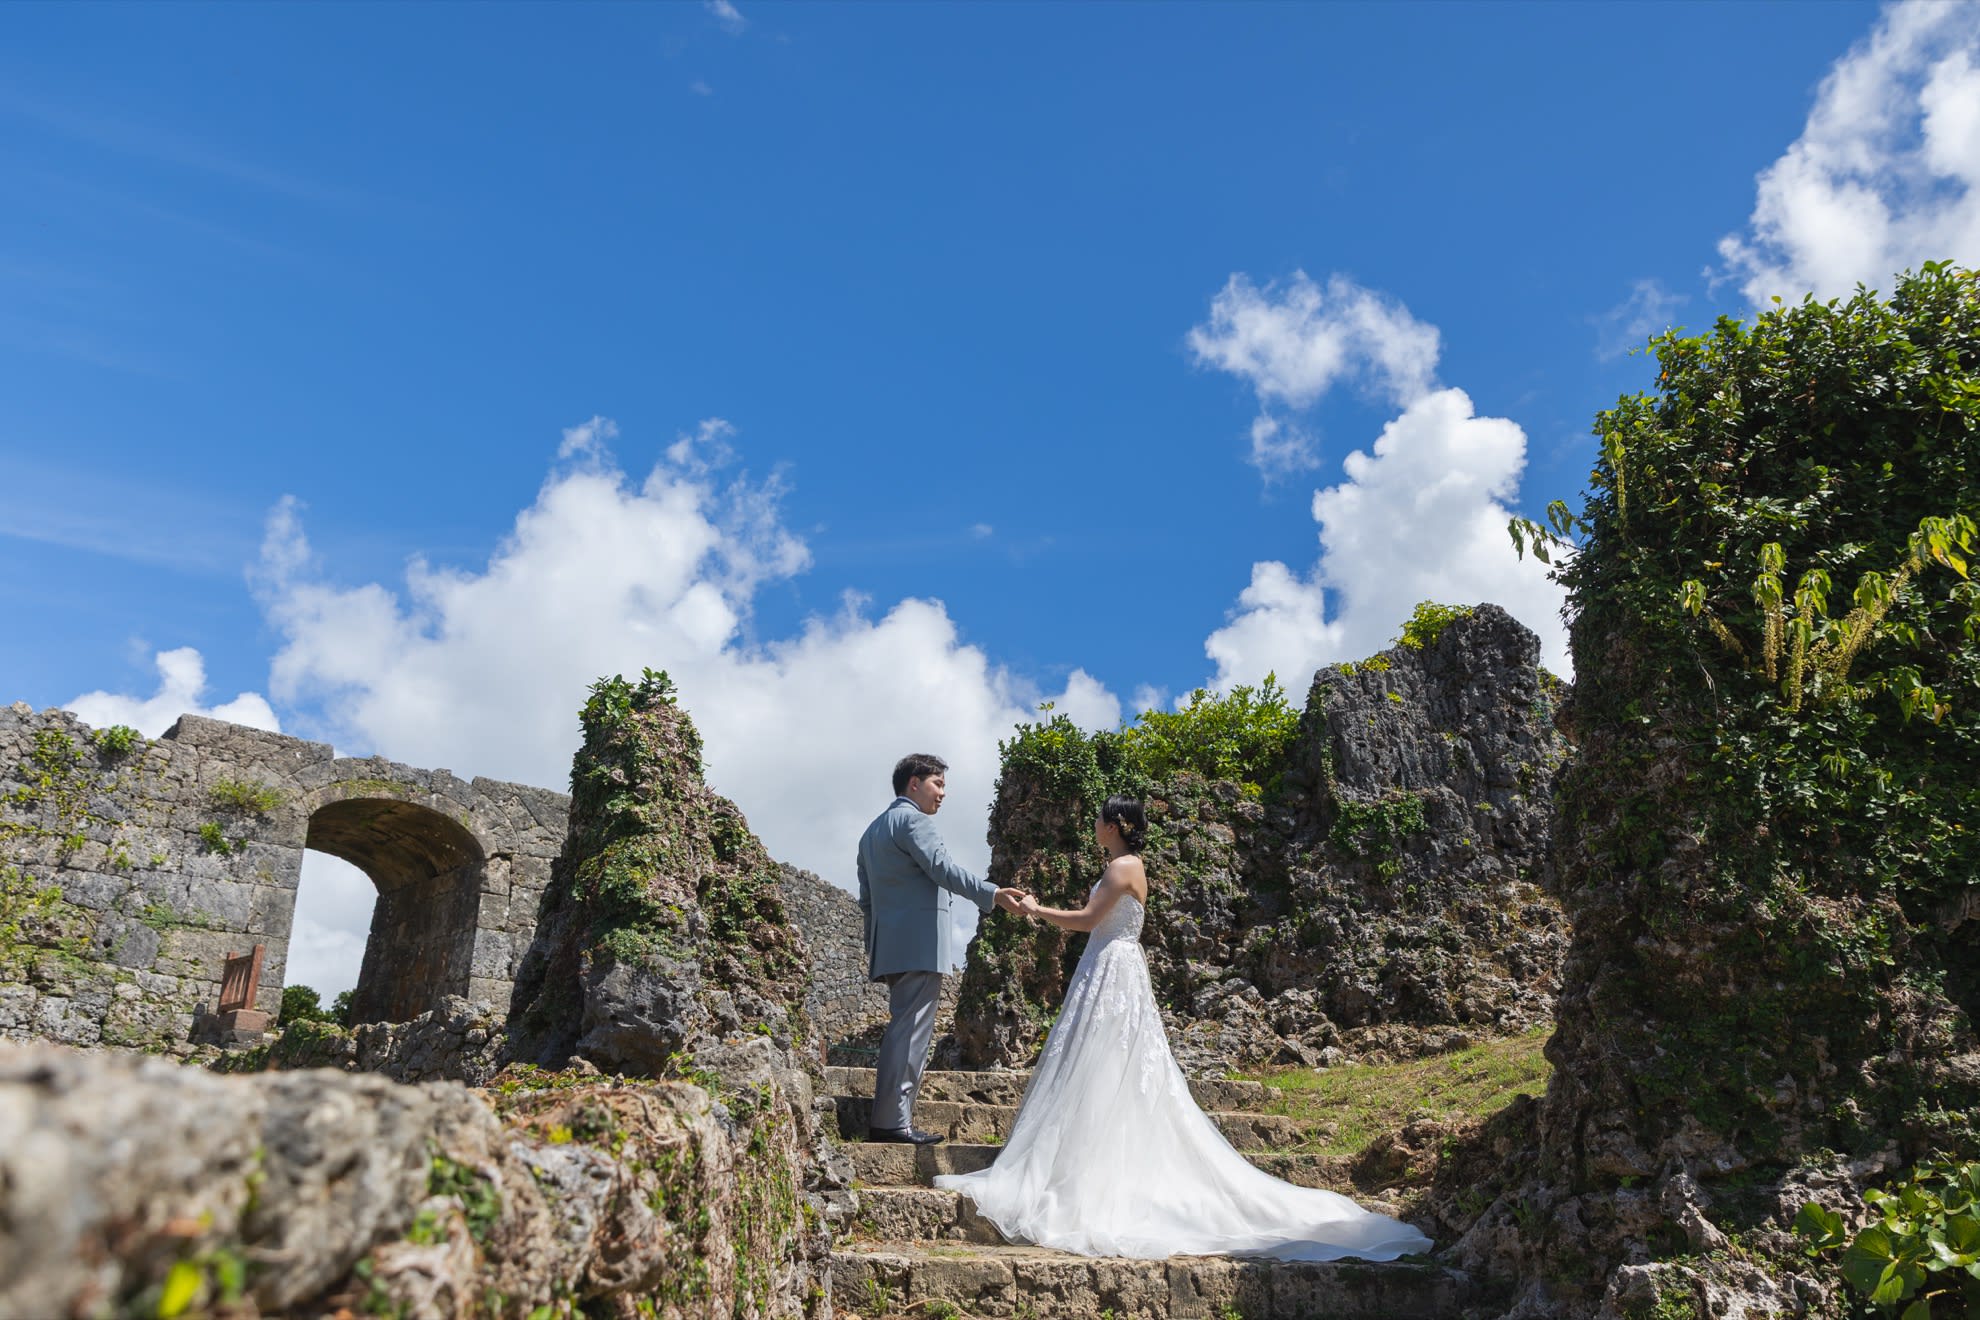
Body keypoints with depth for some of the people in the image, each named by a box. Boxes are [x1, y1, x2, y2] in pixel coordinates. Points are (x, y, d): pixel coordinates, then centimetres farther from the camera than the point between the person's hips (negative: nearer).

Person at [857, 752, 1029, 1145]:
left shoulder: (873, 830, 24)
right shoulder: (913, 819, -5)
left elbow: (866, 898, 24)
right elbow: (941, 868, -20)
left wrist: (876, 948, 25)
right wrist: (992, 894, -26)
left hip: (891, 946, 10)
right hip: (920, 942, -10)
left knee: (905, 1031, 13)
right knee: (911, 1032, -8)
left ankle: (890, 1118, 12)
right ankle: (891, 1122, -9)